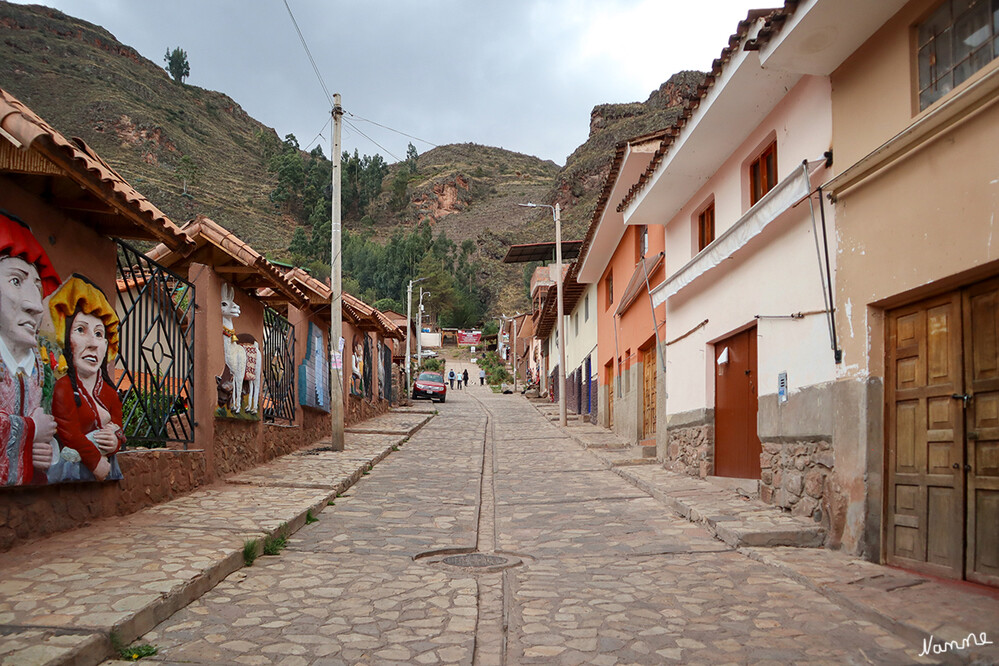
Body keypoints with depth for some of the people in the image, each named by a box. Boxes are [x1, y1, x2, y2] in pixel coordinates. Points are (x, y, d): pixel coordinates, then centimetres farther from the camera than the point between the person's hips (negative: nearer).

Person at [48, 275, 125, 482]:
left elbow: (118, 429, 12)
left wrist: (116, 441, -11)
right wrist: (96, 462, -9)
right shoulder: (61, 388, -8)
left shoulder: (109, 392, 13)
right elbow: (69, 434, -12)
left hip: (107, 466, 5)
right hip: (73, 470, -5)